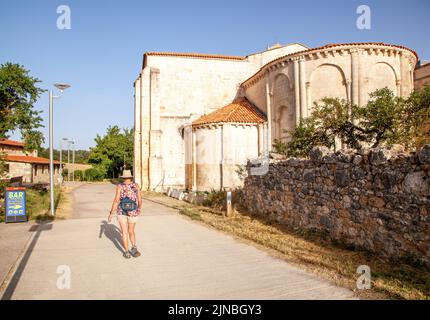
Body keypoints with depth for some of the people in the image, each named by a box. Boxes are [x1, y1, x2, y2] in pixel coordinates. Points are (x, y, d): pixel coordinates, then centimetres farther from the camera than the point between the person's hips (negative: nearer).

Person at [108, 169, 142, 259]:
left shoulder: (120, 186, -10)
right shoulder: (136, 185, -3)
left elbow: (116, 201, -14)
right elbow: (140, 200, 1)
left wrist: (111, 213, -7)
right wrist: (139, 209, 20)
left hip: (121, 212, -1)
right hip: (133, 212, 2)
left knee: (124, 232, 9)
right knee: (131, 231, 17)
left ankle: (127, 252, 8)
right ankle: (134, 248, -3)